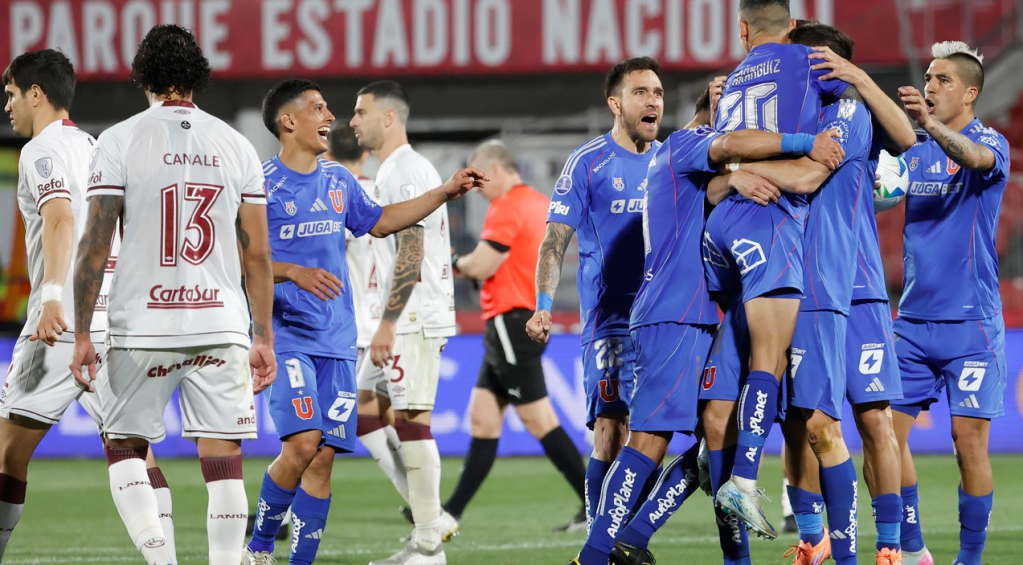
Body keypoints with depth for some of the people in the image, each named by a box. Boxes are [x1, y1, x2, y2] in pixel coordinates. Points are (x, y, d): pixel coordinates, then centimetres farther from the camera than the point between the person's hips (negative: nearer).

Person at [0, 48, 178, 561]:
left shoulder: (42, 150, -4)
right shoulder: (97, 148, 21)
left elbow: (60, 220, -22)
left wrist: (52, 297, -34)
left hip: (65, 321, -7)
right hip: (117, 319, 7)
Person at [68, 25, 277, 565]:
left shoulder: (120, 141, -2)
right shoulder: (236, 146, 7)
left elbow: (95, 244, -5)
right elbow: (257, 254, 6)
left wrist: (81, 333, -1)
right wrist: (263, 337, 11)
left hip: (142, 326, -2)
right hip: (221, 326, 2)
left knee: (124, 446, 12)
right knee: (223, 459, 2)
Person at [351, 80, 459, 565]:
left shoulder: (405, 172, -13)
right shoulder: (392, 172, 19)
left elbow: (411, 254, -20)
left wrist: (387, 324, -23)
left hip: (414, 319, -11)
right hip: (406, 320, 11)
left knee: (411, 419, -9)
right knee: (364, 414, 9)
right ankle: (431, 519, 9)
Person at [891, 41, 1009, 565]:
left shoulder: (990, 142, -6)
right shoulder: (914, 147, 12)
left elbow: (976, 157, -28)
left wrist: (932, 125, -48)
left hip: (970, 320, -5)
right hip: (914, 319, 5)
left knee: (969, 440, -8)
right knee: (887, 431, 0)